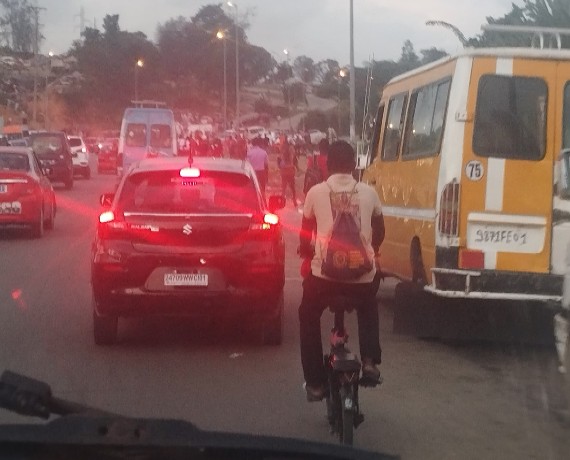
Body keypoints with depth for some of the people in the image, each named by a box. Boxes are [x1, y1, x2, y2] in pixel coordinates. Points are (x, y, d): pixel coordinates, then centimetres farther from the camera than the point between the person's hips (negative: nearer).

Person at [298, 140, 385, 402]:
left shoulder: (316, 192, 2)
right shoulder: (368, 193, 6)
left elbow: (305, 233, 13)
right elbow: (379, 230, 19)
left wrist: (306, 253, 32)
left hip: (324, 272, -2)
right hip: (362, 272, 2)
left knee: (308, 318, 23)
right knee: (368, 311, 34)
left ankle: (315, 383, 18)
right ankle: (370, 361, 15)